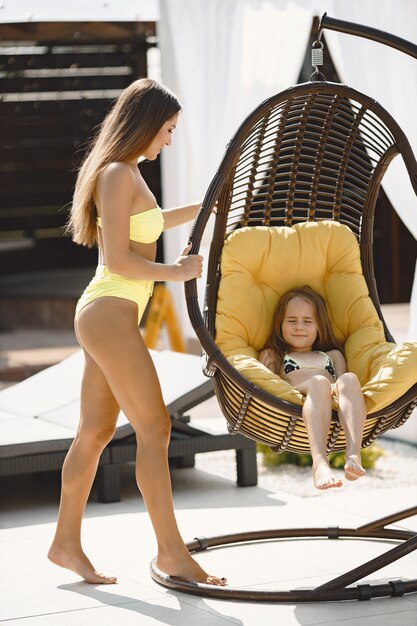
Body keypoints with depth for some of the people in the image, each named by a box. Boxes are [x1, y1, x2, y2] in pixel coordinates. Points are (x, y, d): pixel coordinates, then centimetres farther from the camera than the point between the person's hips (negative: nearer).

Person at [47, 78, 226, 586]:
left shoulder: (127, 174, 15)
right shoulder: (118, 174, -14)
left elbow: (147, 224, 35)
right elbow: (119, 260, -19)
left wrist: (206, 206, 39)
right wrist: (176, 272, -8)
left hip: (110, 316, 10)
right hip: (110, 315, -10)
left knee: (95, 432, 12)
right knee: (154, 429, -6)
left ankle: (67, 542, 19)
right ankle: (171, 551, 0)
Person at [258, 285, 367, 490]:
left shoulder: (333, 355, 40)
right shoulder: (271, 355, 33)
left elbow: (345, 383, 22)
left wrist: (337, 389, -4)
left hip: (335, 402, 2)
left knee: (349, 379, -33)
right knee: (319, 382, -37)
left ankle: (353, 453, -56)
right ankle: (319, 462, -60)